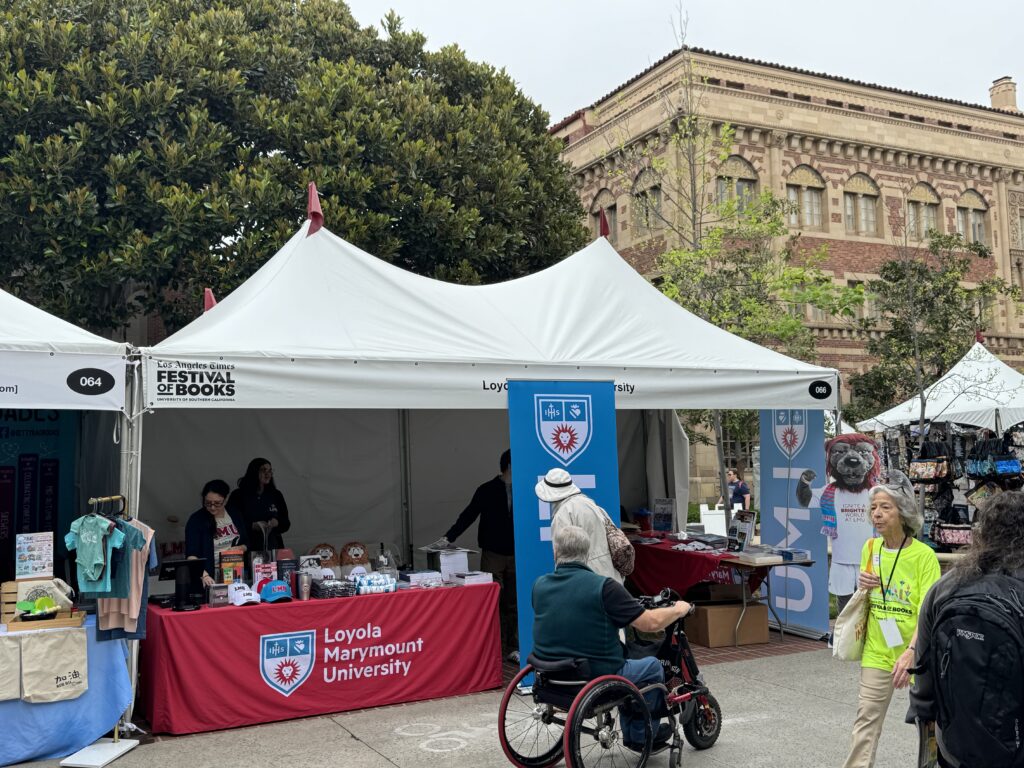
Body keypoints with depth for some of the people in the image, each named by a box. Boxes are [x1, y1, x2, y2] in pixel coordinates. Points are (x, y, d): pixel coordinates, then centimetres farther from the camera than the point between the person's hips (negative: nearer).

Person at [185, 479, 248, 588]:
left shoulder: (234, 515, 2)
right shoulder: (196, 520, -11)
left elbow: (245, 544, 11)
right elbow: (191, 555, -21)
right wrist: (203, 575, -37)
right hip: (211, 579, -4)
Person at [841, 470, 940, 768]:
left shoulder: (924, 555, -15)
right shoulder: (870, 548, 2)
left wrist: (911, 651, -32)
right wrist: (862, 586, -7)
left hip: (916, 652, -4)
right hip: (877, 650, 4)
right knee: (866, 719, 1)